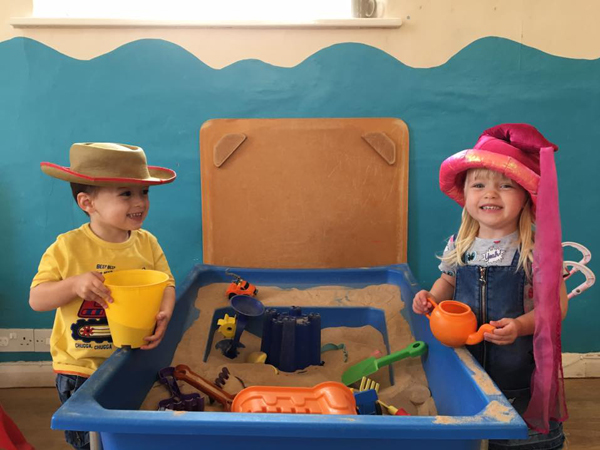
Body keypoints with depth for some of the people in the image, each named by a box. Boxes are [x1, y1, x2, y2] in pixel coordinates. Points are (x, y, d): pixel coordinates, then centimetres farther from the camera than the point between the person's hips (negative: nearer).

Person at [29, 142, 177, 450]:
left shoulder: (147, 243, -7)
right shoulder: (67, 248, -15)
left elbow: (166, 285, -4)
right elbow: (36, 300, -12)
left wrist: (164, 313, -24)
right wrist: (74, 284, -30)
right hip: (80, 369, -2)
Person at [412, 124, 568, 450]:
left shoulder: (537, 250, -16)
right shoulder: (458, 246, -3)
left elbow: (556, 304, -12)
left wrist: (520, 325, -27)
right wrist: (432, 297, -4)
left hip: (519, 370, -3)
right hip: (464, 360, 4)